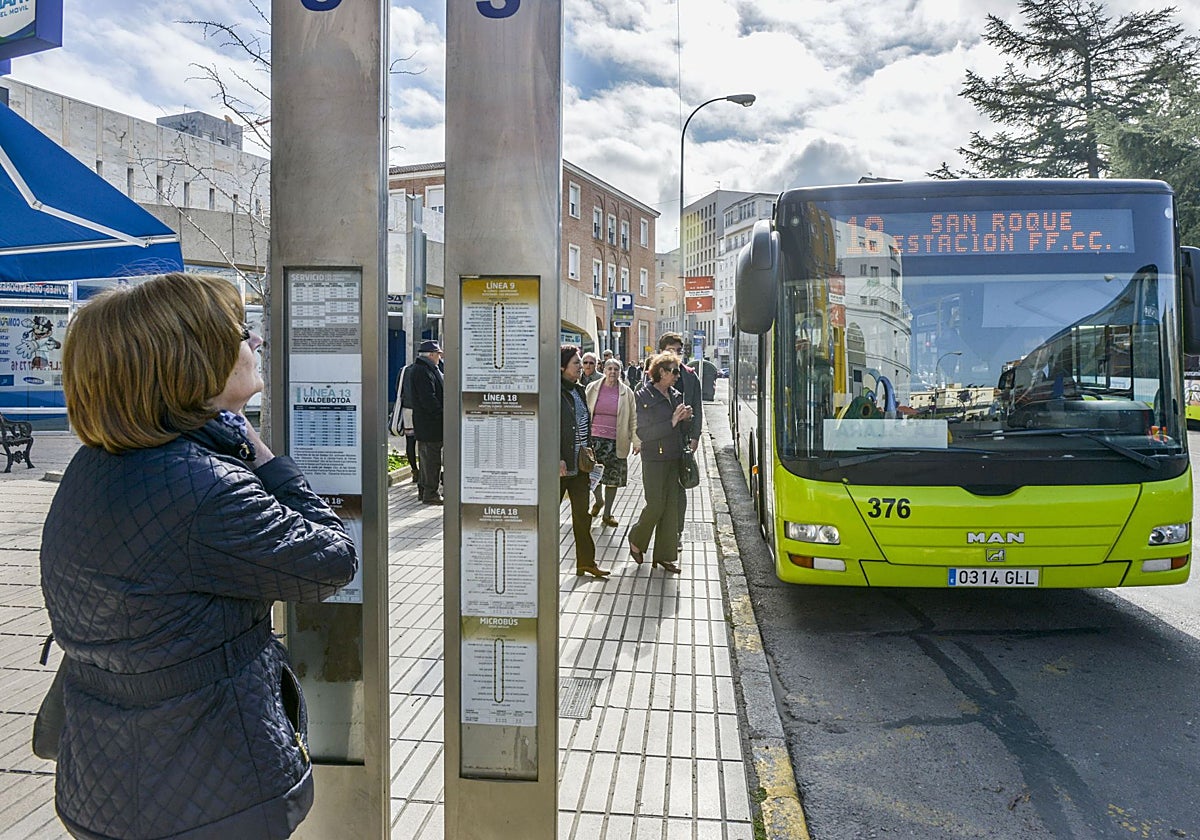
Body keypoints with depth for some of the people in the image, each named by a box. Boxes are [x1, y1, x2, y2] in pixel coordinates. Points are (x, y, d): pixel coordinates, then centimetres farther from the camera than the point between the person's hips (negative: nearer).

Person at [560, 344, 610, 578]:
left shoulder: (579, 391, 12)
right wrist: (558, 459, -21)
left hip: (579, 463, 7)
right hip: (561, 463, -7)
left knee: (582, 513, 10)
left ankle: (586, 562, 17)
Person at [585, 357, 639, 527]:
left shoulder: (626, 392, 4)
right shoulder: (592, 388, 5)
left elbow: (633, 419, 6)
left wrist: (636, 440, 0)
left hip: (616, 442, 0)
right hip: (594, 439, 0)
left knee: (613, 478, 5)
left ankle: (607, 514, 22)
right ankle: (599, 500, 32)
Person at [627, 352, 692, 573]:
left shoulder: (676, 396, 9)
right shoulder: (643, 396, -9)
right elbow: (643, 432, -17)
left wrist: (686, 419, -6)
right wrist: (672, 421, -20)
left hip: (674, 458, 6)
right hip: (654, 458, -6)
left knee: (671, 505, 6)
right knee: (655, 505, -5)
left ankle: (664, 555, 15)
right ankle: (636, 540, 22)